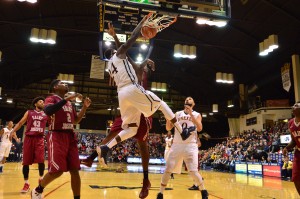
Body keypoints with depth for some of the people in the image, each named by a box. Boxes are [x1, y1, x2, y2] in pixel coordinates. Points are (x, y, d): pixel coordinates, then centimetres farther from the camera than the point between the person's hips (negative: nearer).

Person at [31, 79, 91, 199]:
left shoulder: (69, 102, 19)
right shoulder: (51, 98, -2)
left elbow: (76, 120, 23)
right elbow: (48, 111, -25)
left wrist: (85, 107, 11)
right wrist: (67, 98, -25)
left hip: (70, 136, 7)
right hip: (57, 136, -6)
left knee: (74, 170, 1)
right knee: (57, 170, -9)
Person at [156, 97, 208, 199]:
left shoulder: (197, 115, 5)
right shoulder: (178, 114, 13)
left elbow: (199, 128, -12)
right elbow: (168, 128, 8)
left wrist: (191, 114, -18)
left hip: (190, 146, -2)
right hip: (176, 145, 3)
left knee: (193, 172, -9)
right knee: (167, 170, 0)